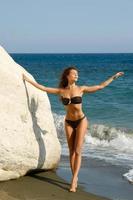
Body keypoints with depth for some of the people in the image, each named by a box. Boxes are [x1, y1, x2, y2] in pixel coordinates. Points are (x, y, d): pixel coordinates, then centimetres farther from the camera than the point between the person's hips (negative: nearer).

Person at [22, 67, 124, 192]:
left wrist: (113, 77, 1)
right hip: (68, 122, 2)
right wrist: (28, 80, 3)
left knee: (77, 151, -7)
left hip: (81, 121, -2)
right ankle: (75, 178, 15)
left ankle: (73, 180, -6)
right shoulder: (61, 91, -1)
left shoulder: (81, 89, -5)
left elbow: (100, 86, 1)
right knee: (71, 152, 5)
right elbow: (43, 88, 2)